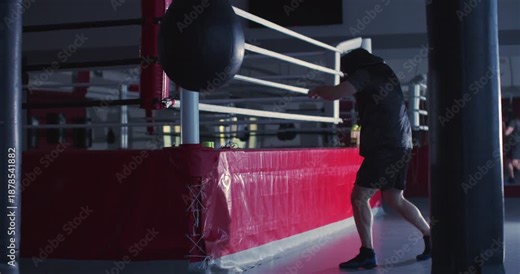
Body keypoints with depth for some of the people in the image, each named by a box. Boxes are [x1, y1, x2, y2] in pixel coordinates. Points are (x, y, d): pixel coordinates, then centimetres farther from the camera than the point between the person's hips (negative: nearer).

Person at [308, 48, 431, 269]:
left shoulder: (365, 74, -5)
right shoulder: (383, 73, 22)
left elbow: (335, 94, -17)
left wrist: (317, 90, 4)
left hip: (385, 146, -9)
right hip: (399, 145, 9)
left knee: (359, 197, -8)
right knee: (394, 200, 16)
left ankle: (367, 253, -11)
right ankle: (431, 239, 19)